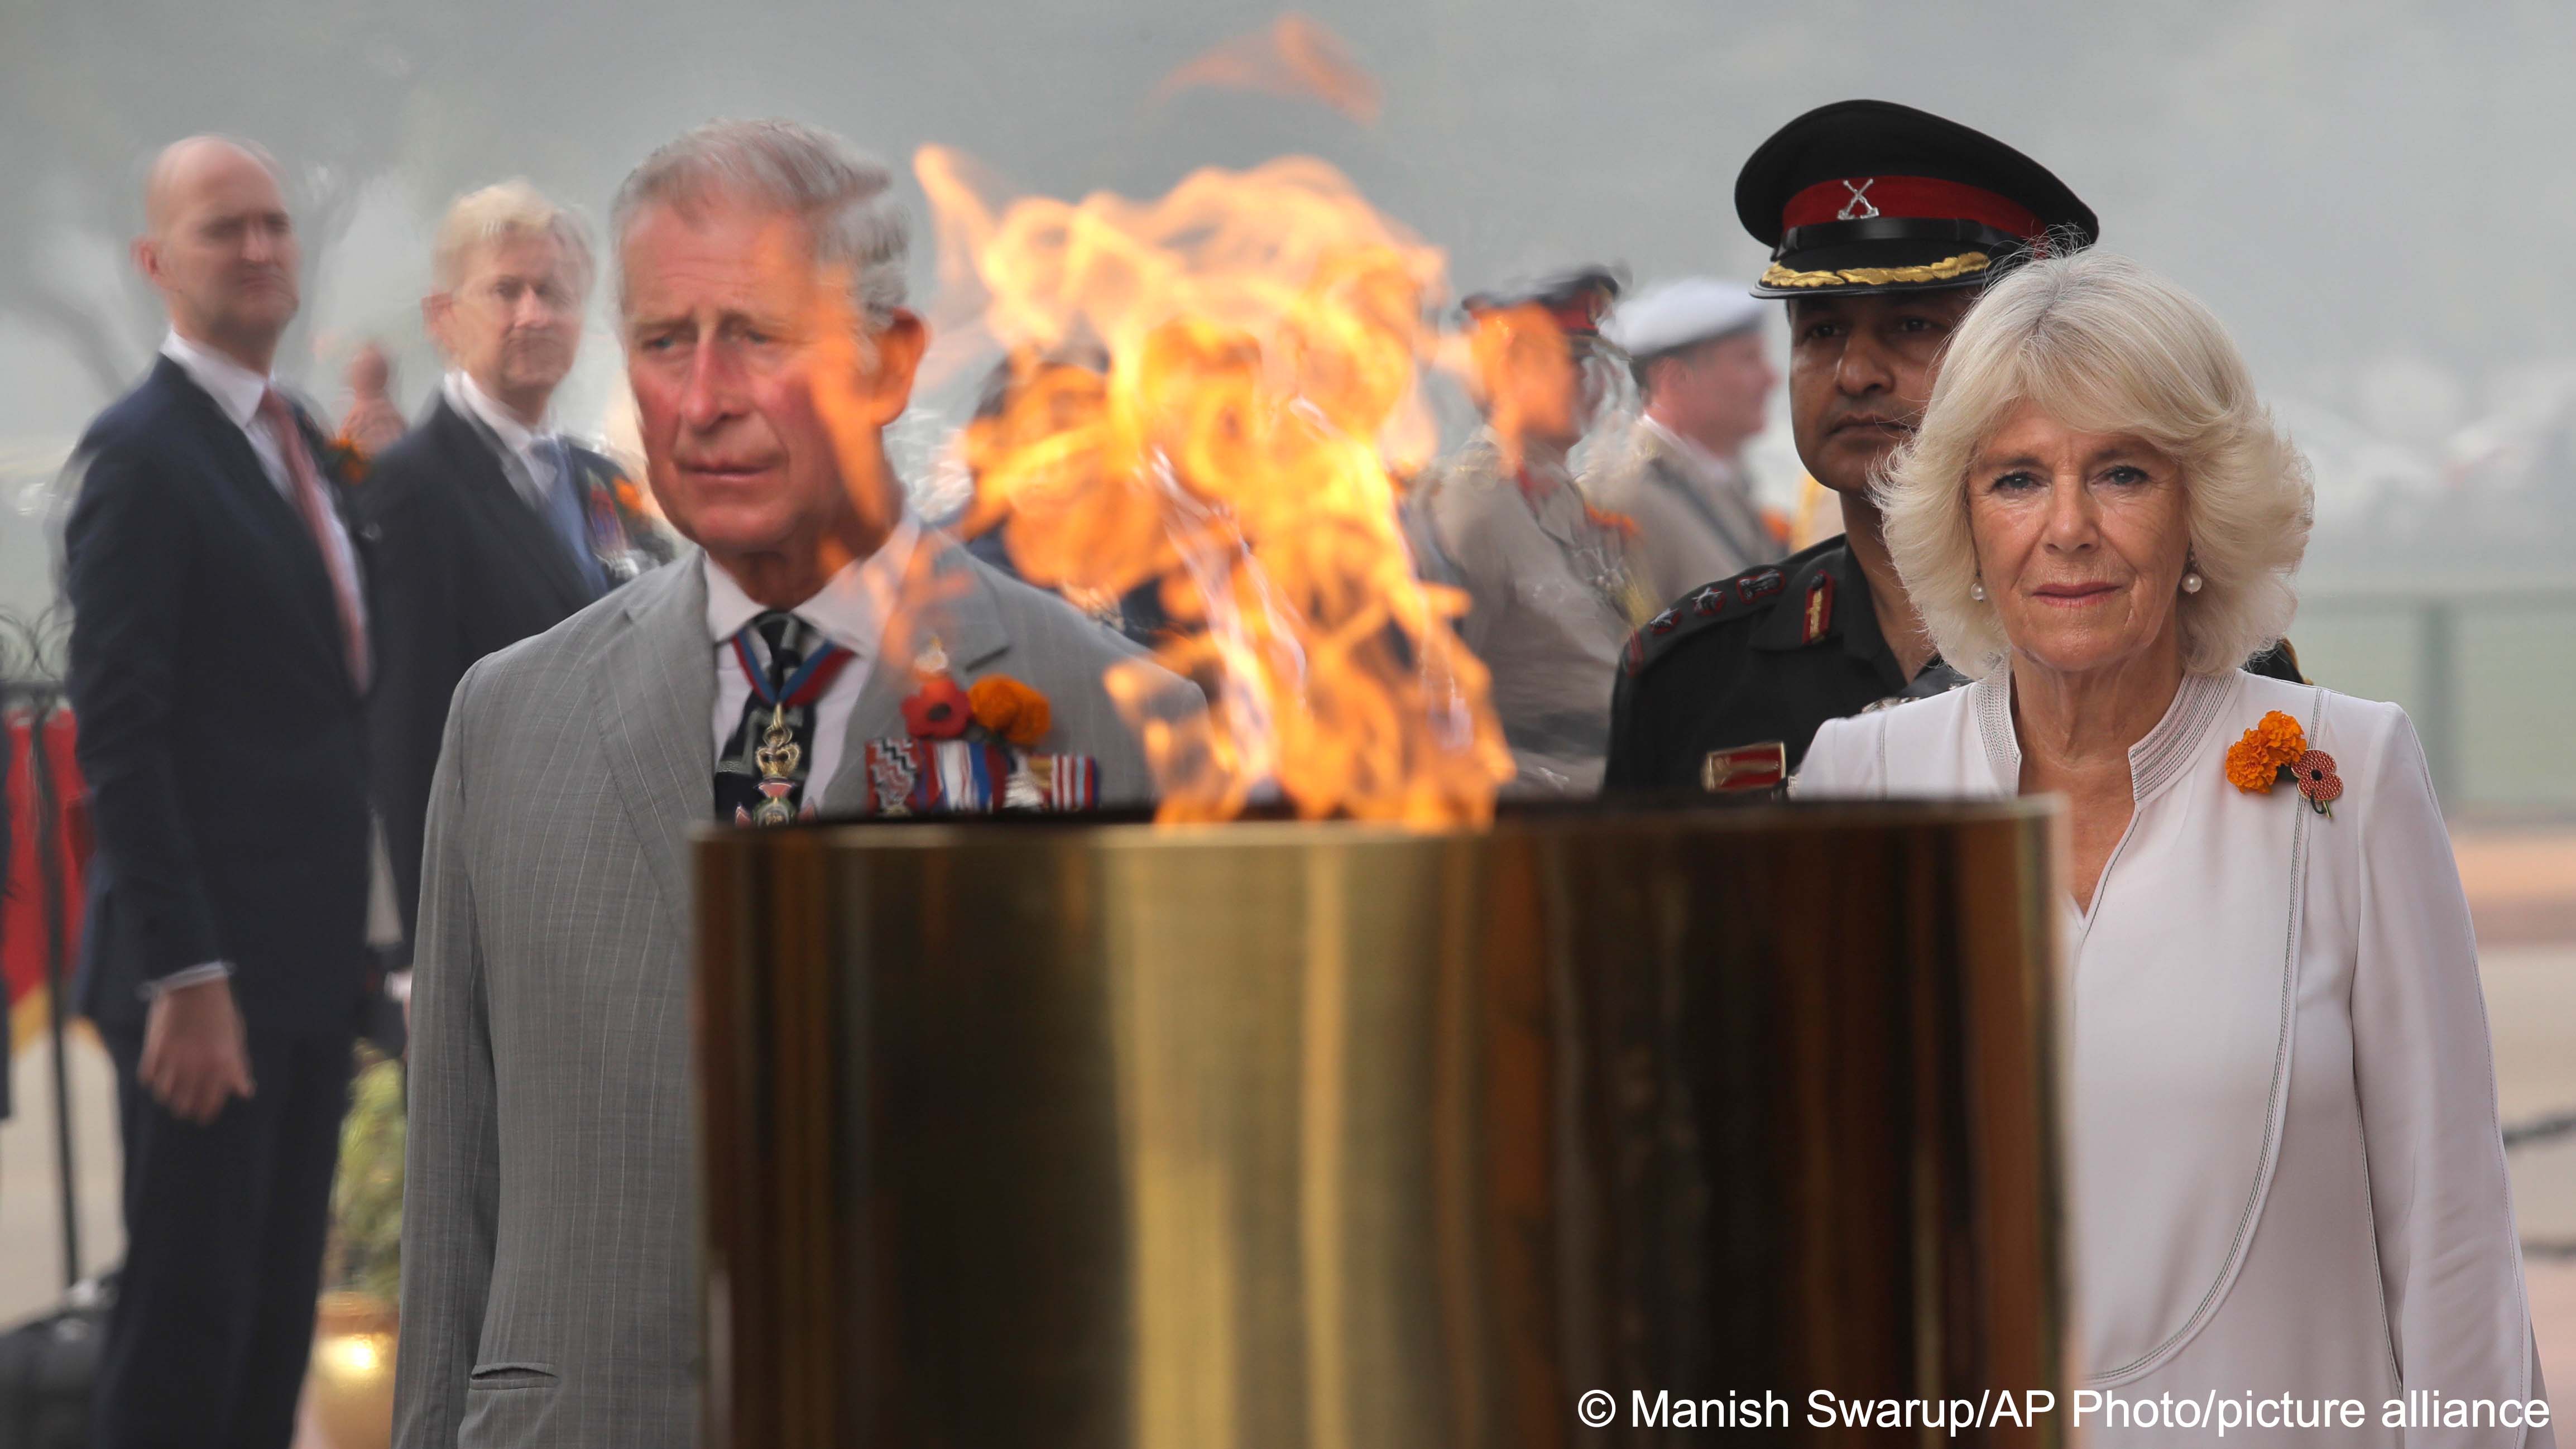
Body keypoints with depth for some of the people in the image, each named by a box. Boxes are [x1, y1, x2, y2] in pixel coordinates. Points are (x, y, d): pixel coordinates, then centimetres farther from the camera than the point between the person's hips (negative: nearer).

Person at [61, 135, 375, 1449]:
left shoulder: (300, 443, 15)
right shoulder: (142, 453, -12)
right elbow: (117, 733, -17)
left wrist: (352, 944, 16)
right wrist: (185, 979, -21)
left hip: (309, 961, 8)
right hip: (210, 971, -8)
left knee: (276, 1314, 12)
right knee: (187, 1312, -3)